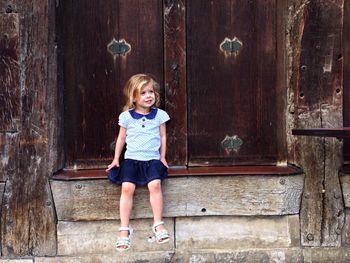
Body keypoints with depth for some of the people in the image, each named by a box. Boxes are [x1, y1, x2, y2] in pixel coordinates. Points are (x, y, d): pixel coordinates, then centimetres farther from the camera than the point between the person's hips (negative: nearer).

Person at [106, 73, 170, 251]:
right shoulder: (126, 116, 3)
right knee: (127, 188, -20)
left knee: (155, 184, -25)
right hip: (131, 158, 0)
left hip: (153, 158, 0)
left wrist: (163, 157, 7)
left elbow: (163, 137, 11)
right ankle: (124, 229, -10)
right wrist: (116, 159, 11)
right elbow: (121, 138, 12)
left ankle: (158, 225, -12)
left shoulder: (159, 115, 4)